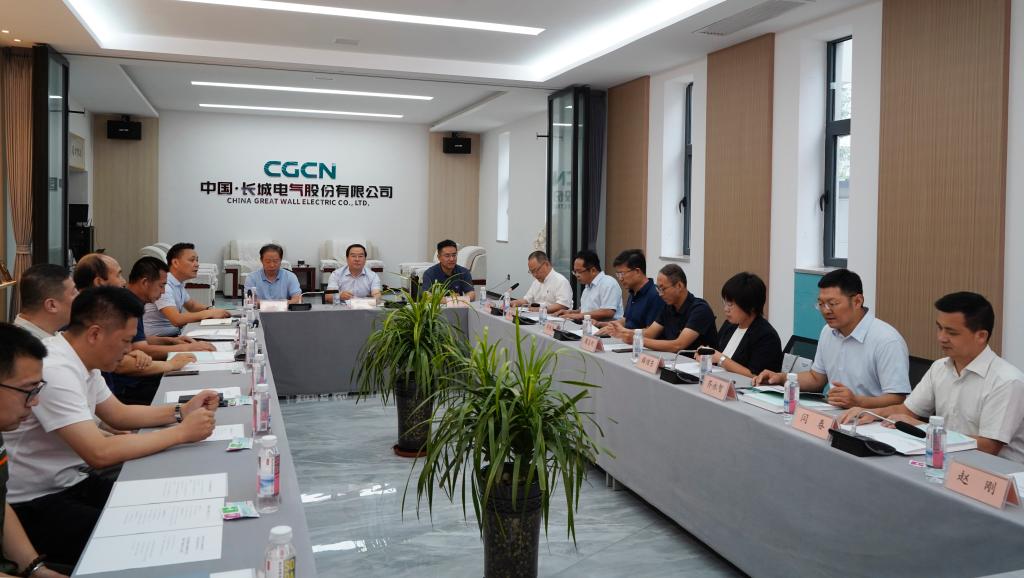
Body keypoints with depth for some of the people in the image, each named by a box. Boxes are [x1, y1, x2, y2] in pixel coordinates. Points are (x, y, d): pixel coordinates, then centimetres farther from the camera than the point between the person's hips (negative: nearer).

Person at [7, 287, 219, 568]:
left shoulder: (80, 360, 3)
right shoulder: (54, 371, -27)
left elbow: (119, 414, 15)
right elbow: (100, 453, -32)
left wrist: (181, 411, 1)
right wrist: (181, 432, -24)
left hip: (75, 480, 9)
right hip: (37, 504, -9)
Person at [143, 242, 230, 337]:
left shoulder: (179, 283, 8)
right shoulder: (164, 285, -19)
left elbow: (192, 306, 22)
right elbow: (176, 320, -28)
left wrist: (210, 309, 1)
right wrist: (209, 313, -21)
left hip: (174, 335, 9)